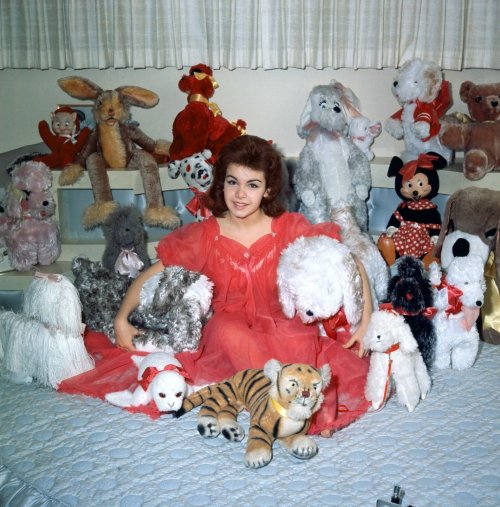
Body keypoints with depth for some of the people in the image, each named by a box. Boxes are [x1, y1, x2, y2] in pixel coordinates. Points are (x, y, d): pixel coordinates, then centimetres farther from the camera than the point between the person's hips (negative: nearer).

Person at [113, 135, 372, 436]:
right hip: (229, 333, 1)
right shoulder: (204, 236, -4)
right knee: (226, 329, -34)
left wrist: (366, 321, -10)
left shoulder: (290, 228, -6)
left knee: (297, 339, -35)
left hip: (283, 329, -1)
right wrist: (122, 319, -8)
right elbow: (151, 276, 3)